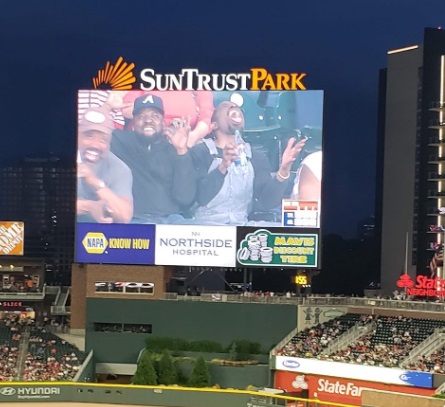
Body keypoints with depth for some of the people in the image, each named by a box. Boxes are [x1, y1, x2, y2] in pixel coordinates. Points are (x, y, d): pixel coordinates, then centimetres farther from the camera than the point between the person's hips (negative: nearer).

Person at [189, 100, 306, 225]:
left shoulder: (257, 158, 11)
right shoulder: (200, 152, 1)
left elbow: (266, 203, 0)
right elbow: (201, 197, -11)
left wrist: (283, 172, -15)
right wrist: (222, 167, -25)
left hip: (241, 227, 3)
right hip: (206, 226, -3)